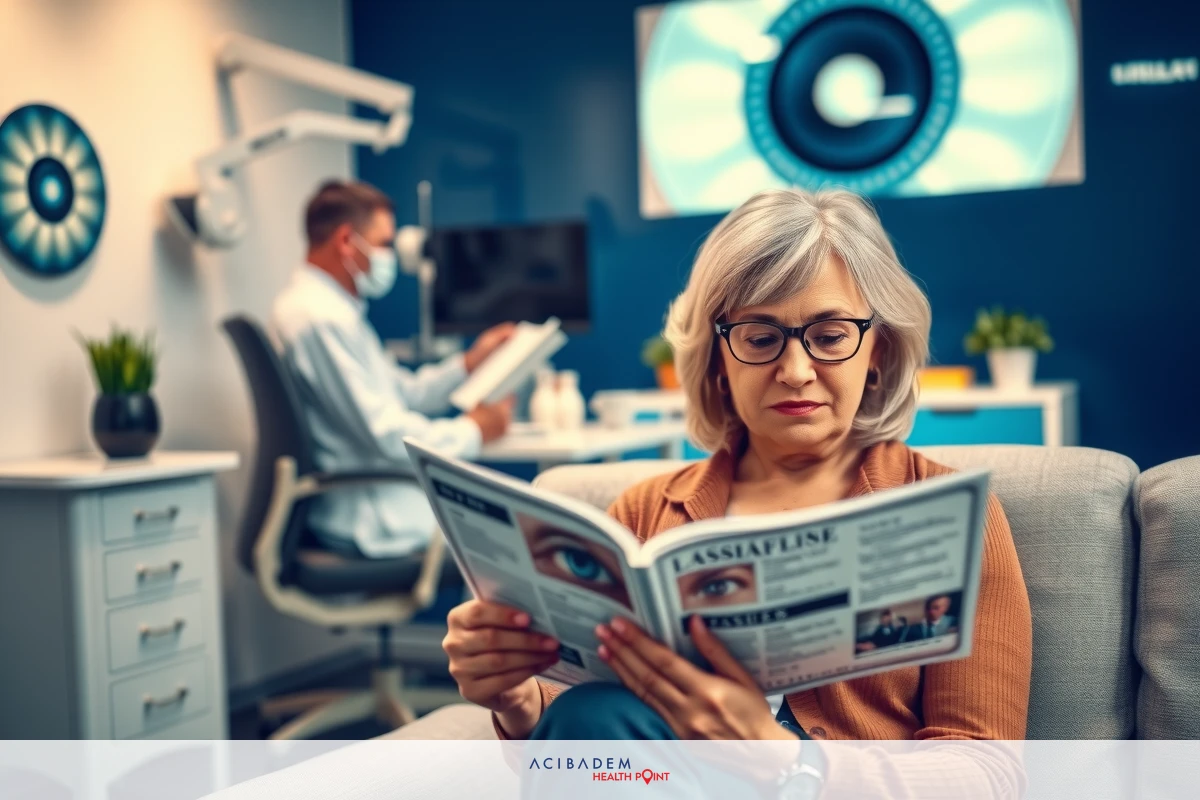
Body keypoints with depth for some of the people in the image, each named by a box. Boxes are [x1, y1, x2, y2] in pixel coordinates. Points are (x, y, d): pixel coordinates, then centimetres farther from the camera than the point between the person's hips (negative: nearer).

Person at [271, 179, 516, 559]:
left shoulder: (332, 306, 14)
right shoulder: (322, 318, -20)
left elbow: (402, 392, 19)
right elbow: (385, 433, -22)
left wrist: (469, 363, 8)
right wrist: (473, 431, -9)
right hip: (375, 520, -10)